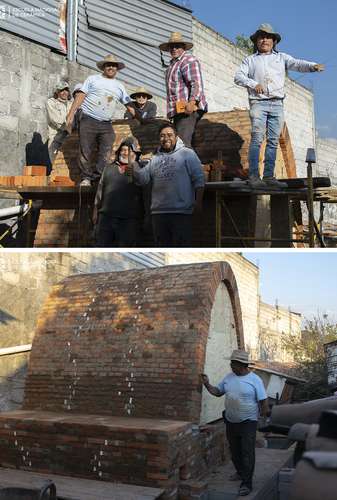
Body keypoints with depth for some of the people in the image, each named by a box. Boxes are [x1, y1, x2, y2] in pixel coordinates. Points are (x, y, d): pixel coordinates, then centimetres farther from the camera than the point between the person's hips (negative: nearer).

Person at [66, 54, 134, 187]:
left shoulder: (119, 86, 20)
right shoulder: (93, 79, 11)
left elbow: (129, 105, 20)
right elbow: (80, 96, 4)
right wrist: (71, 115, -5)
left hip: (106, 125, 3)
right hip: (88, 121, -3)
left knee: (105, 154, -9)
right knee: (85, 152, -5)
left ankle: (97, 178, -5)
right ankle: (86, 178, 2)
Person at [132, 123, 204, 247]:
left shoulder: (187, 154, 2)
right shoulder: (155, 159, 17)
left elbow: (198, 180, -4)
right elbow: (142, 178, 7)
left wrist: (198, 202, -12)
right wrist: (134, 164, -8)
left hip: (182, 212, -5)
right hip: (158, 213, 5)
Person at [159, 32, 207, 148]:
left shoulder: (189, 60, -5)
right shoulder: (173, 63, 26)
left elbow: (197, 83, -18)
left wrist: (192, 102, -30)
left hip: (187, 109, -10)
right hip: (179, 110, 10)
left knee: (183, 143, -20)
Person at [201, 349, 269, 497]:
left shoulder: (255, 379, -13)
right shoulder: (229, 377, 2)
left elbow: (263, 401, -10)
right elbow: (217, 392, 11)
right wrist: (207, 384, -5)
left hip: (248, 422, -5)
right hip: (231, 422, 6)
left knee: (247, 453, -5)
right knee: (235, 451, 18)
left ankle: (246, 483, 1)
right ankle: (240, 472, 39)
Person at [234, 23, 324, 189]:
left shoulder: (281, 57, 20)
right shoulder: (250, 60, 18)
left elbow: (297, 64, 4)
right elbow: (238, 76, 6)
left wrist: (313, 66, -16)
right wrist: (254, 84, -10)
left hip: (277, 104, 2)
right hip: (258, 102, -2)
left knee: (273, 141, -1)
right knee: (257, 139, -12)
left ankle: (269, 176, 1)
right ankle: (253, 176, -15)